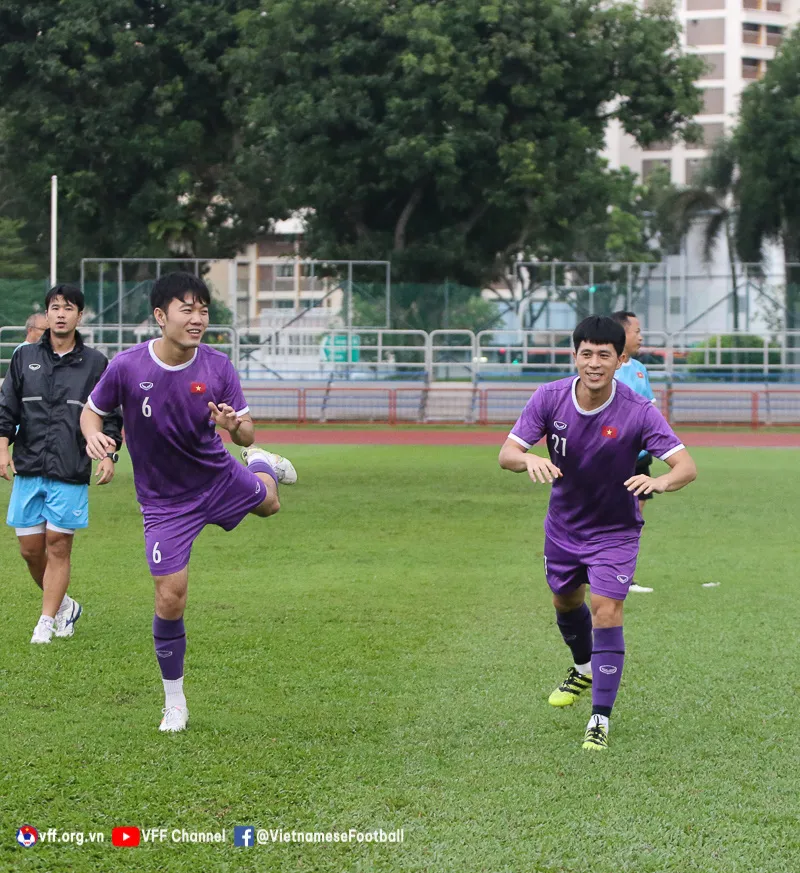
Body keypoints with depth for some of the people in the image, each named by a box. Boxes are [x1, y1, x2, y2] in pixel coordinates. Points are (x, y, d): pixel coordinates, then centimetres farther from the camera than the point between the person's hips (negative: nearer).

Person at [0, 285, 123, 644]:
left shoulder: (95, 363, 4)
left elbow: (110, 416, 7)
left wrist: (108, 455, -6)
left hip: (70, 474, -2)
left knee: (58, 547, -4)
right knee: (30, 549, 4)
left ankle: (46, 622, 3)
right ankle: (65, 605, 26)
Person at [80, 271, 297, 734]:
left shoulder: (217, 366, -17)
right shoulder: (127, 366, -22)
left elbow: (247, 433, -12)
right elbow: (93, 410, -5)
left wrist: (236, 426, -36)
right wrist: (94, 435, -28)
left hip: (219, 478, 2)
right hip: (166, 501, -2)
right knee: (170, 599, -7)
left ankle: (262, 467, 65)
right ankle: (174, 703, 12)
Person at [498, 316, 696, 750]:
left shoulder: (638, 412, -25)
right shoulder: (550, 398, -18)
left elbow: (686, 465, -29)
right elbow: (507, 452, -19)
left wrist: (660, 481, -52)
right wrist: (529, 459, -43)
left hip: (614, 530, -4)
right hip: (563, 525, 4)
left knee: (606, 612, -16)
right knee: (565, 601, 23)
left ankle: (601, 718, -6)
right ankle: (585, 668, 55)